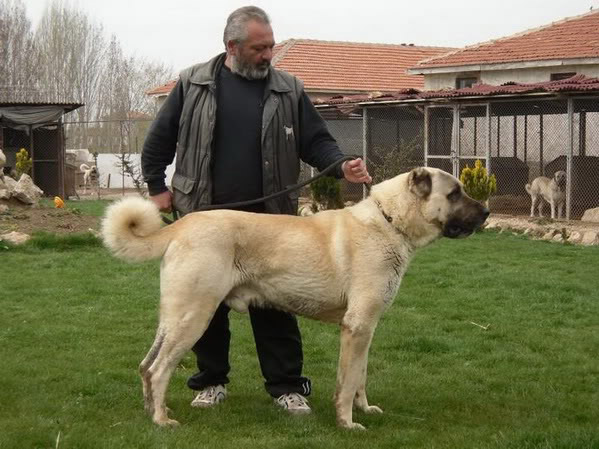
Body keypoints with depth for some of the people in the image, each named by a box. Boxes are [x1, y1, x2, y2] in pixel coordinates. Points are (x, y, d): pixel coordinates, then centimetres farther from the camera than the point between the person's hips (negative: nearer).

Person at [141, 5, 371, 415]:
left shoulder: (289, 90, 4)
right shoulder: (193, 85, 2)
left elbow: (315, 142, 4)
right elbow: (159, 140, 9)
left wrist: (341, 166, -14)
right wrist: (157, 188, 7)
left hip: (268, 218, 0)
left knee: (275, 304, 1)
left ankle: (286, 385, 9)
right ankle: (212, 380, 23)